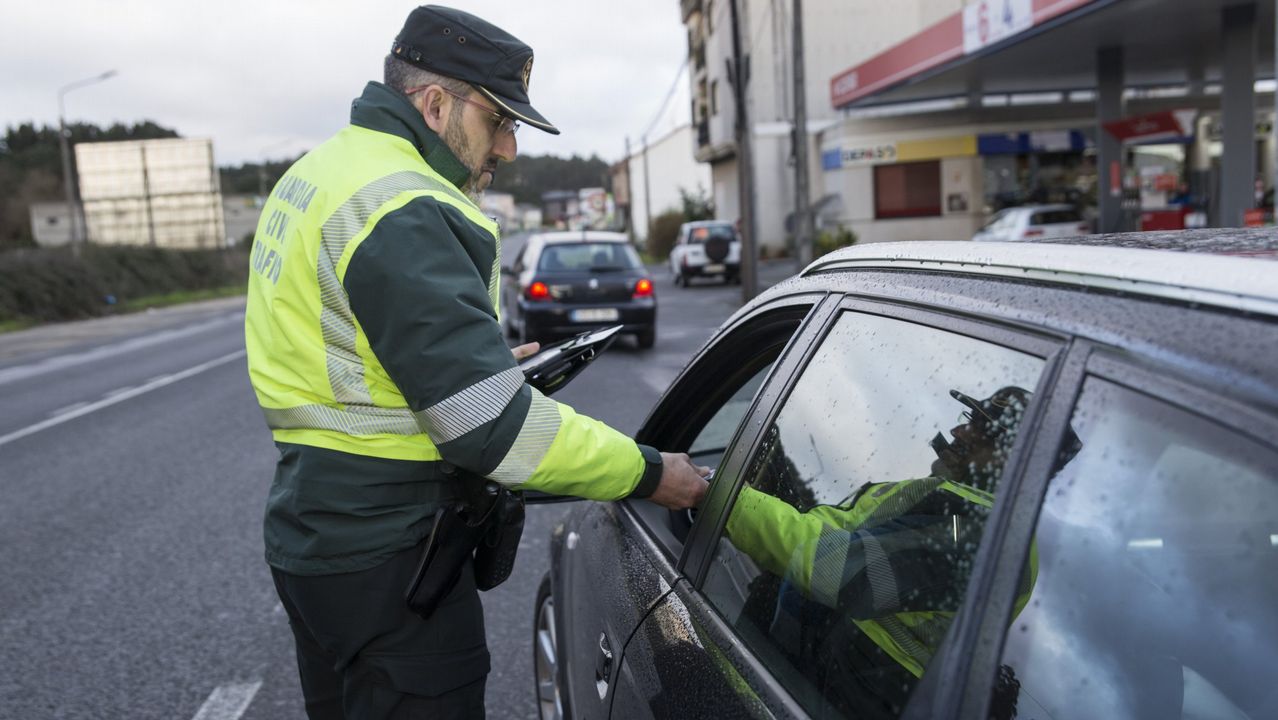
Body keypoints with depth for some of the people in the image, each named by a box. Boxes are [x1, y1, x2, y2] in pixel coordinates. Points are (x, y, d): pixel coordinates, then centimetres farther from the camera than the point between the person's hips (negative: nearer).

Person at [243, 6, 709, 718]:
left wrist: (487, 363, 14)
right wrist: (648, 473, -16)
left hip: (311, 531, 10)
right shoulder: (404, 212, -22)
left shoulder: (316, 174, 12)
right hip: (383, 553, -10)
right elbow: (494, 428, -27)